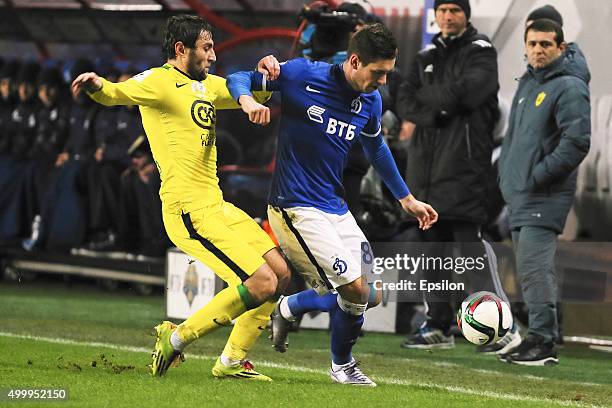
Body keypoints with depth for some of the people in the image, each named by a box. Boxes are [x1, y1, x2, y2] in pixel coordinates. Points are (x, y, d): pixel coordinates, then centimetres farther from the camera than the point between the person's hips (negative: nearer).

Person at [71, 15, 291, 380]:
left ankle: (232, 360, 18)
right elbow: (118, 93, -25)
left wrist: (264, 73, 4)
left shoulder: (206, 85, 17)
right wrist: (98, 85, -49)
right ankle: (176, 338, -3)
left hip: (217, 205, 9)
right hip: (189, 212, -9)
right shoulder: (158, 81, -9)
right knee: (262, 283, -15)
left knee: (280, 273, 9)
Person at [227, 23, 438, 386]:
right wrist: (247, 99, -29)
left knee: (372, 297, 6)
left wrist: (408, 199, 27)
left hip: (336, 208, 7)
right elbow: (239, 78, -5)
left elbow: (377, 149, 22)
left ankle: (288, 309, 27)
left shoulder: (371, 101, 4)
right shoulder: (301, 76, -14)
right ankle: (342, 365, 17)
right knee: (356, 290, -13)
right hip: (296, 208, -7)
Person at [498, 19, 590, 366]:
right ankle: (541, 341, 15)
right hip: (520, 195, 9)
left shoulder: (569, 87, -10)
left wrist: (537, 177, -18)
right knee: (535, 268, 11)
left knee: (533, 266, -15)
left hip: (546, 197, -9)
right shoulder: (527, 83, 17)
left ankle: (542, 341, -14)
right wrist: (507, 175, 17)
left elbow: (577, 142, -18)